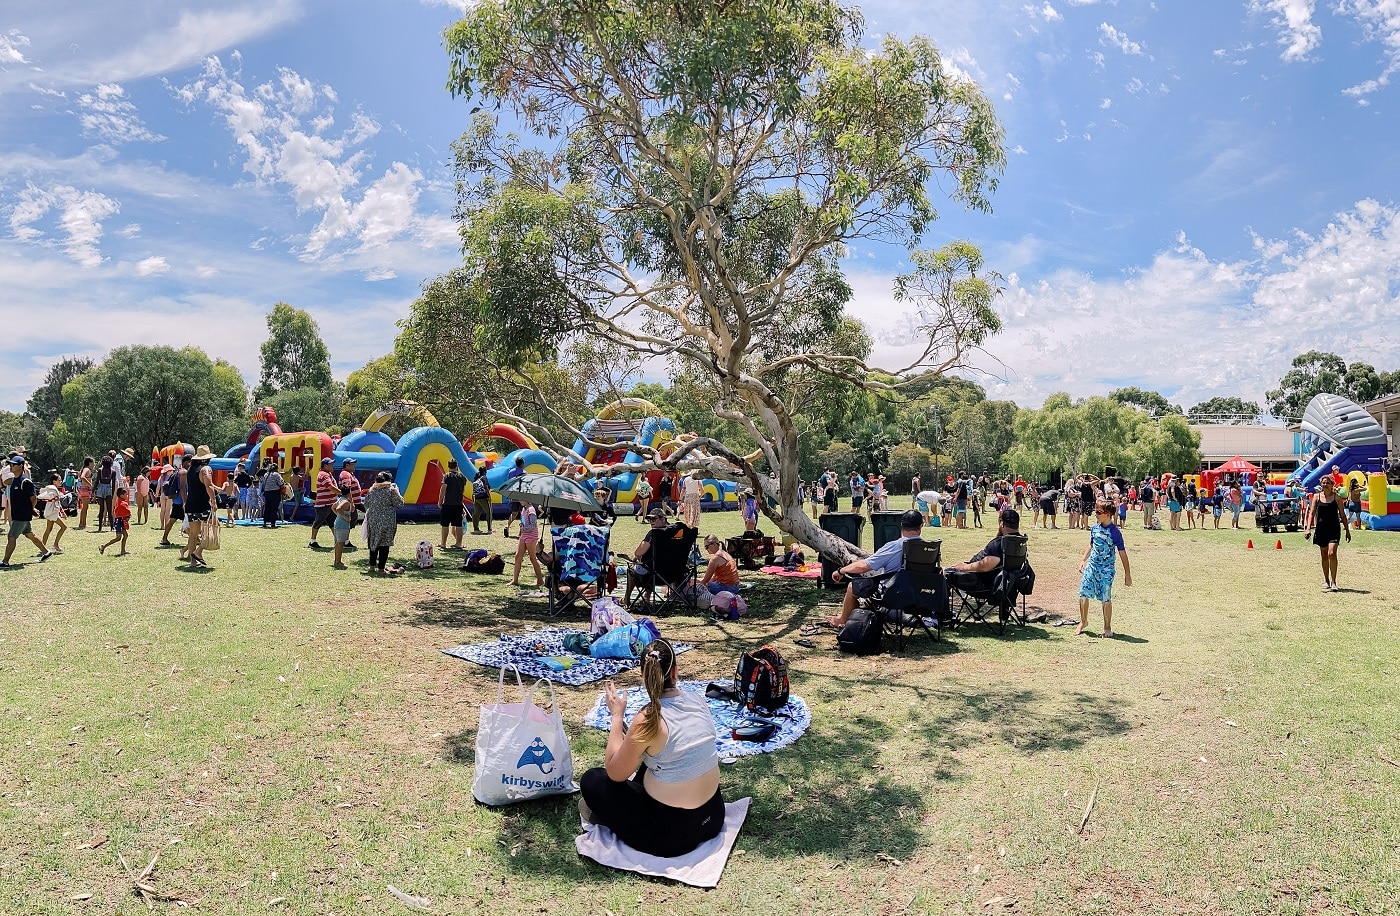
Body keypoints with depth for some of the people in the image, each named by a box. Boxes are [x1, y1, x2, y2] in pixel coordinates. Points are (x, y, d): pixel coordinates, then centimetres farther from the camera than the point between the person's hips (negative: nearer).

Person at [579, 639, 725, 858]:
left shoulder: (648, 719, -25)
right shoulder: (698, 700, -6)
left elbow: (614, 772, -11)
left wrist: (617, 714, -7)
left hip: (673, 834, -6)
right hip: (713, 817, 6)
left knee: (591, 780, 7)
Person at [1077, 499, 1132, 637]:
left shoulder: (1114, 532, -12)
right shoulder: (1095, 528, 3)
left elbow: (1122, 553, -8)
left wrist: (1127, 574, -7)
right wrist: (1083, 560, 13)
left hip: (1106, 569, -5)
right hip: (1091, 565, 5)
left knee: (1106, 599, 0)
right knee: (1083, 594, 2)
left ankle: (1107, 627, 16)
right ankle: (1083, 622, 21)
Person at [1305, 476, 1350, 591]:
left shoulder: (1337, 497, 0)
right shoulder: (1317, 496, 4)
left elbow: (1342, 515, 5)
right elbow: (1312, 513, 1)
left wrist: (1347, 530, 6)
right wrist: (1308, 528, -11)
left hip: (1334, 528, -2)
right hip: (1321, 528, 2)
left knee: (1332, 554, -15)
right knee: (1324, 556, 9)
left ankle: (1333, 582, -8)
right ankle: (1326, 581, 20)